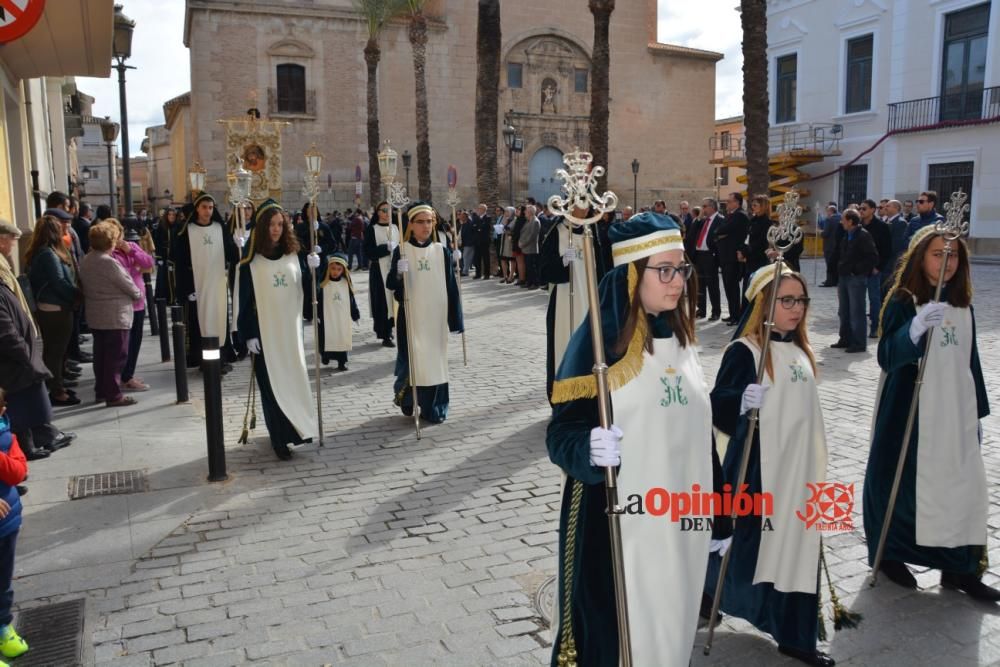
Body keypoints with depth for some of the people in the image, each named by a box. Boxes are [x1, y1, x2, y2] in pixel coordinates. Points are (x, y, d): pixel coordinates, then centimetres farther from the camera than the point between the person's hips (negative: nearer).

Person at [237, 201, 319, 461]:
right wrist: (248, 334, -9)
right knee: (272, 384, 1)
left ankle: (296, 428, 19)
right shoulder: (251, 260, -4)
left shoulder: (293, 254, 6)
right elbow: (245, 299, -4)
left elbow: (305, 292, 6)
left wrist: (313, 270, -11)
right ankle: (280, 437, 8)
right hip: (264, 331, -3)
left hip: (291, 329, 3)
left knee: (294, 379, 5)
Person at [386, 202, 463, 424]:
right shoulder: (401, 251, -3)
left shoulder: (442, 251, 3)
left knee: (435, 360, 5)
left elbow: (451, 287, 4)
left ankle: (433, 409, 18)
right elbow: (391, 285, -7)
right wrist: (398, 274, -29)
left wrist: (456, 320, 1)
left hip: (436, 317, 2)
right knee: (411, 359, 0)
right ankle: (405, 398, 27)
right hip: (411, 317, -2)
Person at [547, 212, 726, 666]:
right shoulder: (599, 339, -15)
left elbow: (696, 428, 14)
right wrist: (589, 449, -39)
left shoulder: (678, 337, 6)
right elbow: (564, 432, -17)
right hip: (619, 523, -6)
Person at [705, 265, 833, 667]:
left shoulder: (799, 350, 10)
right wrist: (741, 403, -38)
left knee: (797, 549, 10)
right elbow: (718, 405, -17)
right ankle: (706, 587, 28)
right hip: (758, 468, -7)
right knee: (751, 542, 2)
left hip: (799, 467, 7)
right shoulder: (744, 350, -14)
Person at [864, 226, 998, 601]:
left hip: (956, 412, 6)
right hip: (909, 412, -5)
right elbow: (887, 356, -22)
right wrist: (917, 326, -40)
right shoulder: (902, 302, -9)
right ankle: (888, 554, 25)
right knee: (902, 484, 5)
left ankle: (960, 569, 18)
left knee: (964, 488, 6)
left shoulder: (963, 305, 9)